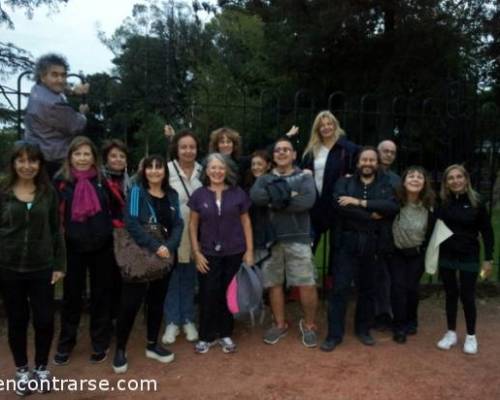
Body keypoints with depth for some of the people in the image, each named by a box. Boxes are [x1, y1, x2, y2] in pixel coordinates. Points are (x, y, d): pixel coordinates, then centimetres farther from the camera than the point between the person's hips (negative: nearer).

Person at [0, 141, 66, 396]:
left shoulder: (48, 193, 1)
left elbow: (56, 231, 4)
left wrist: (60, 264, 1)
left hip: (42, 267, 1)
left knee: (45, 320, 4)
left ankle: (41, 368, 27)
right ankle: (21, 370, 31)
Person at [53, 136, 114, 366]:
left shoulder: (103, 180, 1)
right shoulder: (61, 181, -2)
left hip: (102, 248, 1)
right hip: (73, 248, -1)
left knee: (101, 295, 10)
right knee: (72, 296, 11)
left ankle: (100, 344, 25)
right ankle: (65, 344, 28)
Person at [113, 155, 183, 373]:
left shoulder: (172, 195, 7)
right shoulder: (137, 192, -7)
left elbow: (178, 224, 3)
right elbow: (132, 223, -17)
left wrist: (169, 246, -14)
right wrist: (155, 246, -22)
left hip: (165, 256, 5)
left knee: (157, 301, 14)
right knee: (130, 303, -2)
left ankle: (152, 345, 29)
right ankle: (120, 349, 15)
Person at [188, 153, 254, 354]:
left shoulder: (238, 193, -1)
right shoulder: (199, 194, -1)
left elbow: (245, 222, 4)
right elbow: (193, 225, 3)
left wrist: (249, 250, 0)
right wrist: (196, 252, -3)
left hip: (234, 253, 0)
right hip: (209, 254, 0)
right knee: (208, 295, 4)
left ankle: (225, 334, 25)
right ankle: (206, 336, 21)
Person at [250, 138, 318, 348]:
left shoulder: (304, 177, 6)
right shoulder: (265, 179, 12)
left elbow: (308, 200, -16)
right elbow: (255, 196, -11)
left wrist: (275, 200, -12)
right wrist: (286, 194, -17)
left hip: (298, 238, -2)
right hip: (271, 238, 3)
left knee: (307, 284, -4)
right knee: (274, 283, 10)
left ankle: (309, 324, 19)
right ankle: (280, 324, 28)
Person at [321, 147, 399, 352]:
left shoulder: (386, 185, 8)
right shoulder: (345, 182, 6)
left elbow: (393, 207, -13)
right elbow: (339, 205, -14)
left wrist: (360, 202, -19)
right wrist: (370, 215, -15)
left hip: (373, 246, 2)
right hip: (347, 243, -1)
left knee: (368, 289, 12)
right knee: (340, 288, -2)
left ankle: (363, 329, 30)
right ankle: (335, 334, 9)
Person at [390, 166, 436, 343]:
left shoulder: (429, 205, -14)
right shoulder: (395, 200, -21)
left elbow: (431, 231, -2)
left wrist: (425, 250, 3)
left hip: (417, 253, 1)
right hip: (396, 252, -1)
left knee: (412, 287, 2)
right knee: (398, 286, -5)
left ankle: (411, 322, 28)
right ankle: (399, 326, 12)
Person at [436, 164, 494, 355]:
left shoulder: (476, 202, -8)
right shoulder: (441, 202, -4)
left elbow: (487, 232, -4)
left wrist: (488, 258, -6)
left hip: (469, 257, -2)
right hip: (446, 256, 2)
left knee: (467, 296, 4)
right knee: (451, 294, 11)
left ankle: (471, 336, 22)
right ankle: (451, 333, 25)